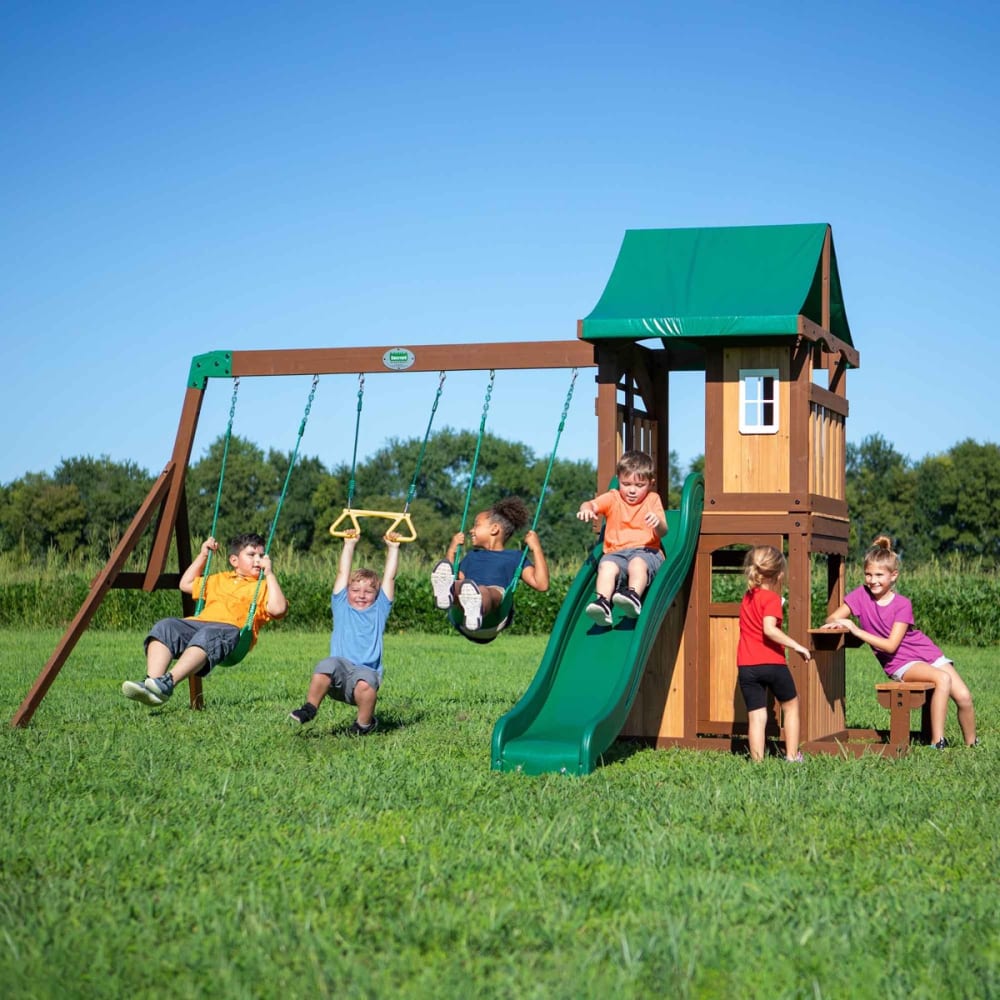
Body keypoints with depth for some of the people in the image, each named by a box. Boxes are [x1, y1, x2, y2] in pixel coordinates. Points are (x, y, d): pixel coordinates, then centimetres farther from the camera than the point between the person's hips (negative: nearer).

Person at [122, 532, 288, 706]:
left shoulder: (263, 586, 20)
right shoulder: (219, 580, 38)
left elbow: (278, 609, 0)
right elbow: (185, 584, 46)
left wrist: (269, 574, 3)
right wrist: (203, 555, 40)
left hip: (231, 628, -6)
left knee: (208, 635, -41)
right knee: (164, 626, -24)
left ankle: (168, 682, -58)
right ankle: (151, 681, -44)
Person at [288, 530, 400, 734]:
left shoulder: (379, 610, 20)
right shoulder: (342, 608, 21)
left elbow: (389, 577, 20)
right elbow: (343, 573, 21)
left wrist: (393, 548, 23)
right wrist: (349, 544, 23)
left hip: (367, 671, 0)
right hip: (337, 676, 0)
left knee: (366, 680, -35)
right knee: (329, 663, -33)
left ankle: (364, 724, -10)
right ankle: (310, 708, -19)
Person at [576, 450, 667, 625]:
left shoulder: (653, 500, 16)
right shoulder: (613, 498, 19)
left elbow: (662, 532, 4)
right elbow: (591, 504, -2)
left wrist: (658, 523, -22)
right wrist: (586, 509, -28)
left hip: (646, 552, -1)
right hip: (616, 553, 2)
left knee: (637, 563, -37)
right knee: (606, 565, -33)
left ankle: (634, 596, -59)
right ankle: (603, 601, -51)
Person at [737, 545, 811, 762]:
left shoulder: (747, 597, 12)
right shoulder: (771, 598, -9)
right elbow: (769, 629, -23)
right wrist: (797, 646, -20)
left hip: (746, 667, 4)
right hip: (772, 664, -4)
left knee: (756, 716, 4)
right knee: (791, 706, 17)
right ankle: (792, 756, 20)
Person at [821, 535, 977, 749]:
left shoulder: (902, 605, -11)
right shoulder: (861, 595, -5)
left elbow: (891, 645, -19)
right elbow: (830, 620, -6)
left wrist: (856, 631, -26)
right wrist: (836, 623, -30)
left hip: (927, 652, 1)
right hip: (900, 664, -1)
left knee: (963, 697, -13)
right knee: (943, 679, -31)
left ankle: (971, 746, 11)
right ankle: (937, 743, -28)